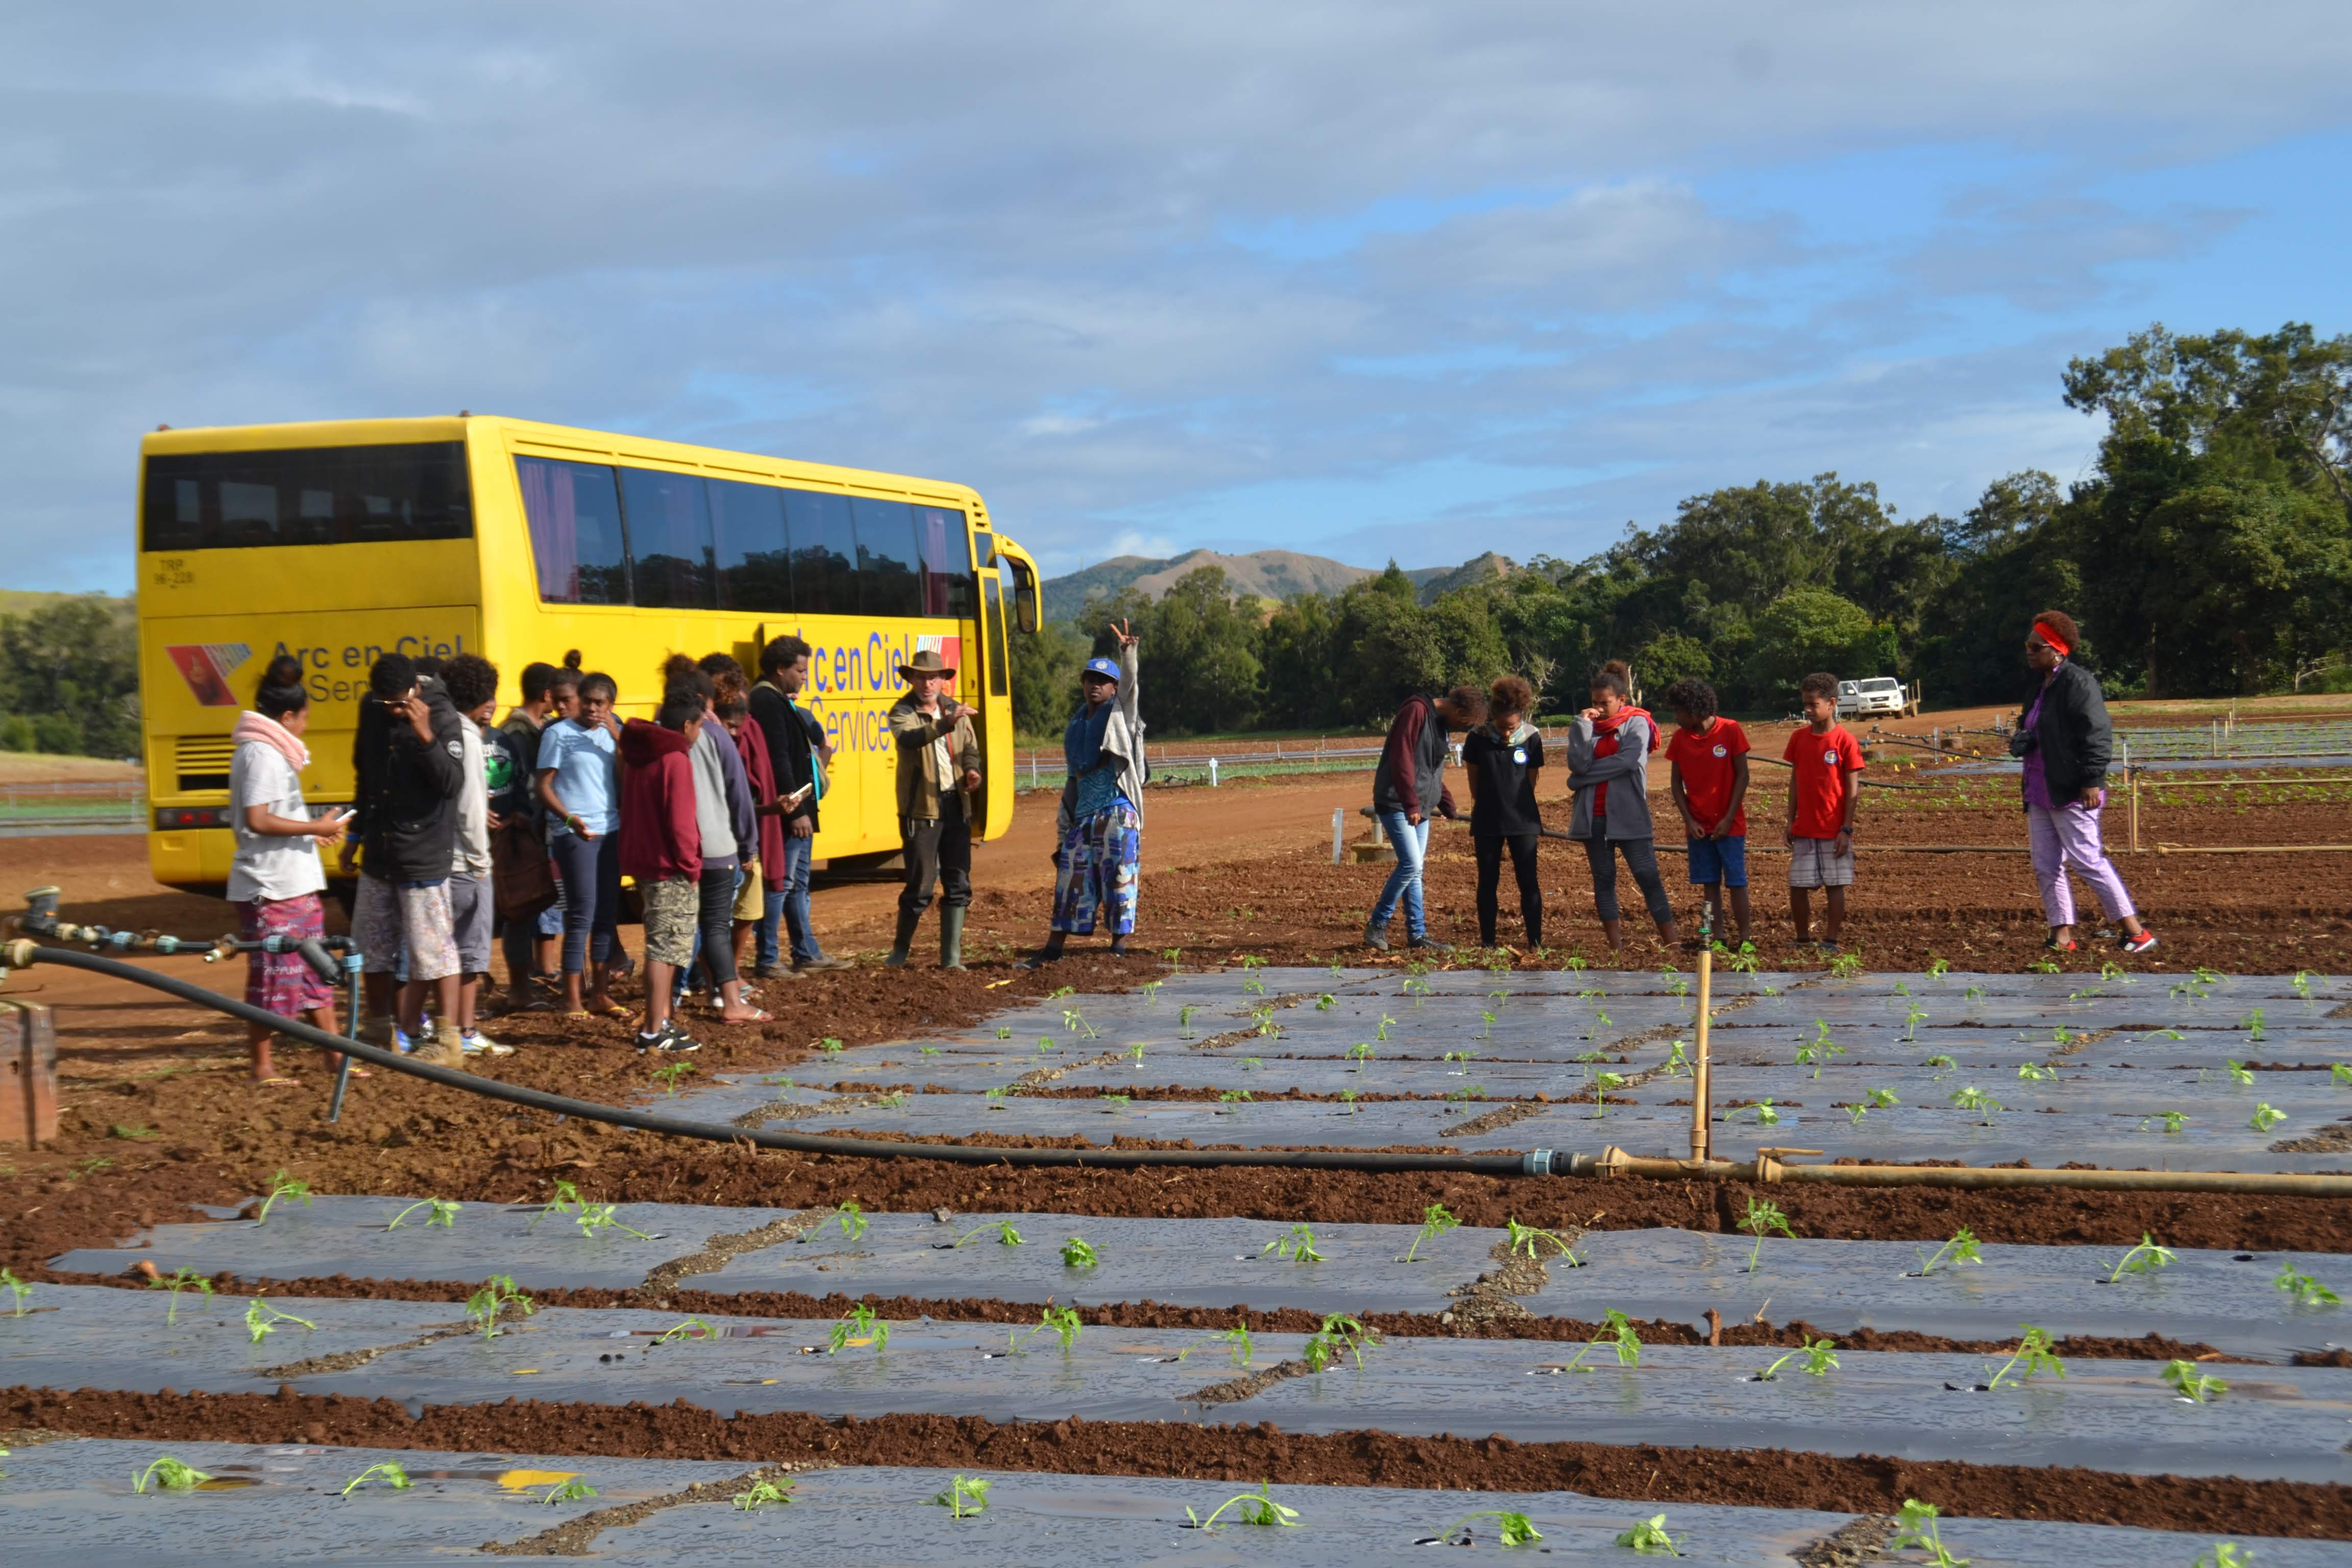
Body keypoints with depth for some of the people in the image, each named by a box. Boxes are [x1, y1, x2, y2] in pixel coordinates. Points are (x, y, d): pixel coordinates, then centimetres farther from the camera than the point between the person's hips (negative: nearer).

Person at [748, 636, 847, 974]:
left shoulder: (779, 702, 18)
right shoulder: (768, 703, -15)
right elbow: (778, 761, -21)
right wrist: (796, 810, -22)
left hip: (798, 810, 11)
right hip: (789, 811, -11)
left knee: (797, 882, 16)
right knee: (780, 882, -8)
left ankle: (807, 954, 25)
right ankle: (768, 961, -4)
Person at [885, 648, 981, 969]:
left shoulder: (955, 710, 11)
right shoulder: (902, 712, -7)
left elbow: (970, 748, 18)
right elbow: (909, 738, -29)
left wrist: (971, 770, -5)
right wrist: (946, 724, -43)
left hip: (956, 806, 5)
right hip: (921, 808, -5)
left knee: (958, 884, 5)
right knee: (920, 885, -4)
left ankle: (952, 956, 12)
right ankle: (900, 949, 15)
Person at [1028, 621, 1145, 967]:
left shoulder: (1120, 713, 4)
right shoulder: (1075, 726, 17)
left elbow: (1129, 684, -16)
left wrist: (1128, 652, -34)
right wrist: (1065, 820, 16)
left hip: (1117, 812, -6)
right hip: (1082, 812, 6)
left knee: (1119, 875, -5)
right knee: (1071, 876, 7)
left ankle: (1120, 942, 2)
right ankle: (1053, 948, 11)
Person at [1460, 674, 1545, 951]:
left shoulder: (1532, 738, -5)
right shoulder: (1478, 738, -7)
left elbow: (1531, 782, 5)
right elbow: (1474, 782, 4)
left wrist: (1518, 807, 7)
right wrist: (1492, 803, 7)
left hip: (1523, 821, 0)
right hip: (1487, 822, 0)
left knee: (1528, 881, -3)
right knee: (1488, 881, 6)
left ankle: (1536, 941, 1)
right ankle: (1487, 942, 13)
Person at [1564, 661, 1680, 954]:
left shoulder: (1637, 723, 0)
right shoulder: (1589, 727, 10)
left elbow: (1627, 760, -16)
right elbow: (1578, 763, -5)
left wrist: (1583, 778, -10)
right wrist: (1582, 725, -8)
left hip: (1629, 814, -4)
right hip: (1593, 816, 4)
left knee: (1648, 877, -7)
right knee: (1603, 880, 5)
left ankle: (1672, 943, -7)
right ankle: (1616, 948, 8)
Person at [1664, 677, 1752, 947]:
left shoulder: (1730, 731, -9)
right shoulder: (1680, 738, 1)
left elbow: (1742, 776, -7)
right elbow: (1676, 781, 6)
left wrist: (1728, 819, -10)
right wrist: (1689, 820, -4)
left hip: (1729, 824, -3)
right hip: (1698, 825, 3)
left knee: (1736, 882, -2)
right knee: (1709, 884, 4)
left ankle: (1745, 939, 2)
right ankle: (1718, 938, 7)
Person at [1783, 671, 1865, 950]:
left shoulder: (1845, 741, -8)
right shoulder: (1799, 738, 5)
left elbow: (1852, 788, -7)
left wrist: (1846, 829, -10)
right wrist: (1790, 822, 8)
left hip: (1834, 830, -4)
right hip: (1804, 830, 4)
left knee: (1835, 886, 2)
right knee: (1798, 887, 3)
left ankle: (1831, 941, 10)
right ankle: (1803, 939, 17)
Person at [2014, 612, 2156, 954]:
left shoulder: (2078, 683, -12)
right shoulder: (2039, 688, 16)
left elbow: (2097, 734, -17)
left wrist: (2092, 781, -21)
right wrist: (2021, 742, 4)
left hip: (2073, 794, -10)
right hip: (2040, 793, 10)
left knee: (2087, 860, -10)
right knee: (2046, 867, 7)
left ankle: (2136, 932, -5)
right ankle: (2062, 936, 13)